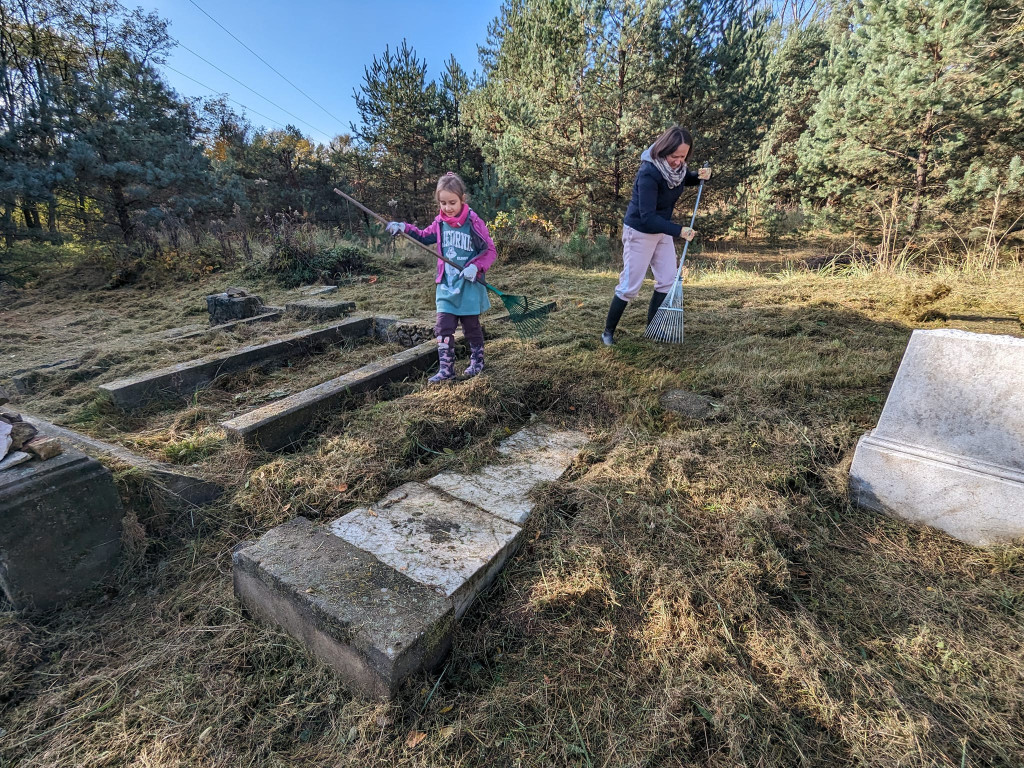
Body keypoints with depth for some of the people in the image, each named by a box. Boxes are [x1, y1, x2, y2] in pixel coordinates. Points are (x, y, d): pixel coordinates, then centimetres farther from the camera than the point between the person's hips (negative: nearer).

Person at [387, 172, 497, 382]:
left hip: (470, 285, -4)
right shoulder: (440, 222, 3)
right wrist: (405, 228, 5)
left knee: (471, 326, 10)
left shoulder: (473, 222, -12)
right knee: (443, 328, -1)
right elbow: (424, 237, 21)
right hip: (446, 284, 4)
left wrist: (476, 267, -25)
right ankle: (446, 369, 6)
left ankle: (477, 361, 30)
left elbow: (490, 251, -10)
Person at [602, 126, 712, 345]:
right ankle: (608, 332, 11)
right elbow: (647, 217, -31)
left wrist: (700, 176, -5)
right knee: (630, 285, -4)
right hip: (639, 232, -8)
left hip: (662, 230, 8)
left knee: (668, 281, 7)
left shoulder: (675, 166, -6)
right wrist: (679, 230, -35)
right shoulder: (648, 173, -28)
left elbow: (686, 180, 18)